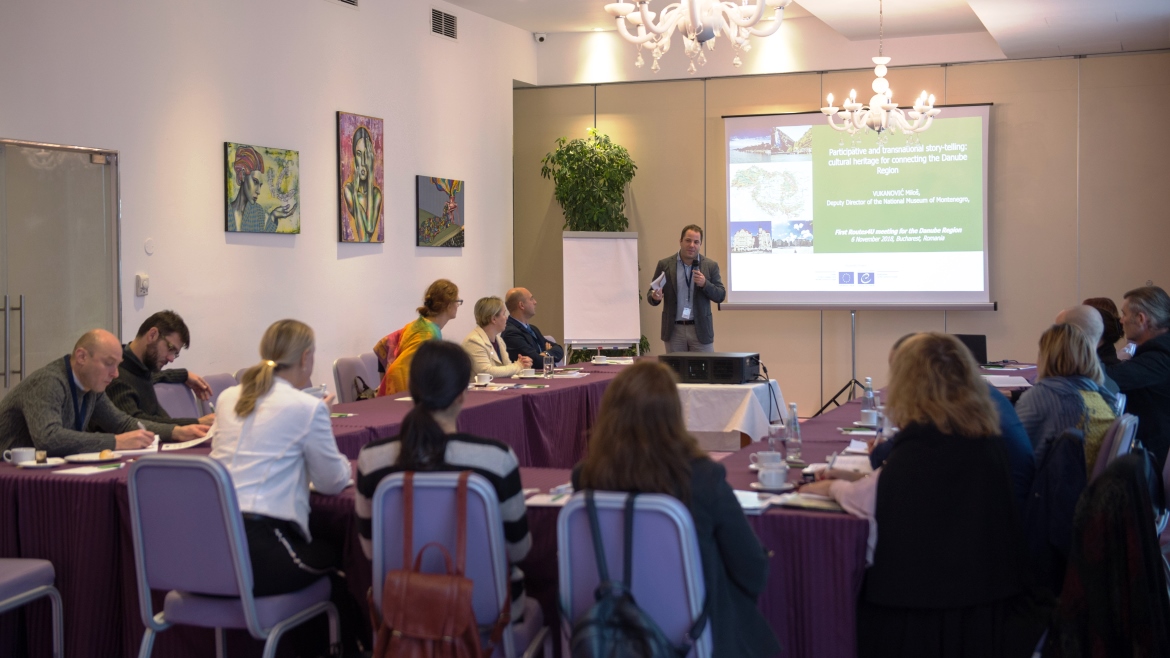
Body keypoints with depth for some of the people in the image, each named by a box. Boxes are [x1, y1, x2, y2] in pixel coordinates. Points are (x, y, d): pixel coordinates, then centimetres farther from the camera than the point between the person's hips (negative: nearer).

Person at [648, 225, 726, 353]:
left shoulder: (710, 266, 3)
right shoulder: (664, 265, 3)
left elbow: (721, 296, 2)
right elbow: (651, 293, 6)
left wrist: (705, 284, -16)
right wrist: (655, 297, -18)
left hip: (700, 330, 0)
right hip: (674, 329, 0)